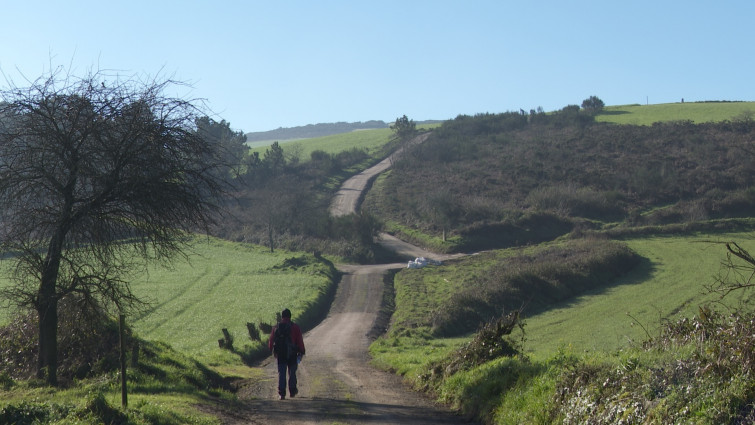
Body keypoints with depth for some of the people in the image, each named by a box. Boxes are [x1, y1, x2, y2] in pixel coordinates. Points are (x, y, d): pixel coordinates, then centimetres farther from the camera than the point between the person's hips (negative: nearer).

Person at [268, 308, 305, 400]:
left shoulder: (276, 328, 2)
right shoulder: (295, 327, -4)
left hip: (280, 354, 1)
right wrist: (301, 352, 2)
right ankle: (292, 391, 22)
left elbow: (271, 341, 7)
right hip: (292, 354, -1)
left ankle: (282, 394, -5)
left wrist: (272, 350, 23)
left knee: (281, 373, 2)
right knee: (292, 372, 14)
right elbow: (300, 341, -6)